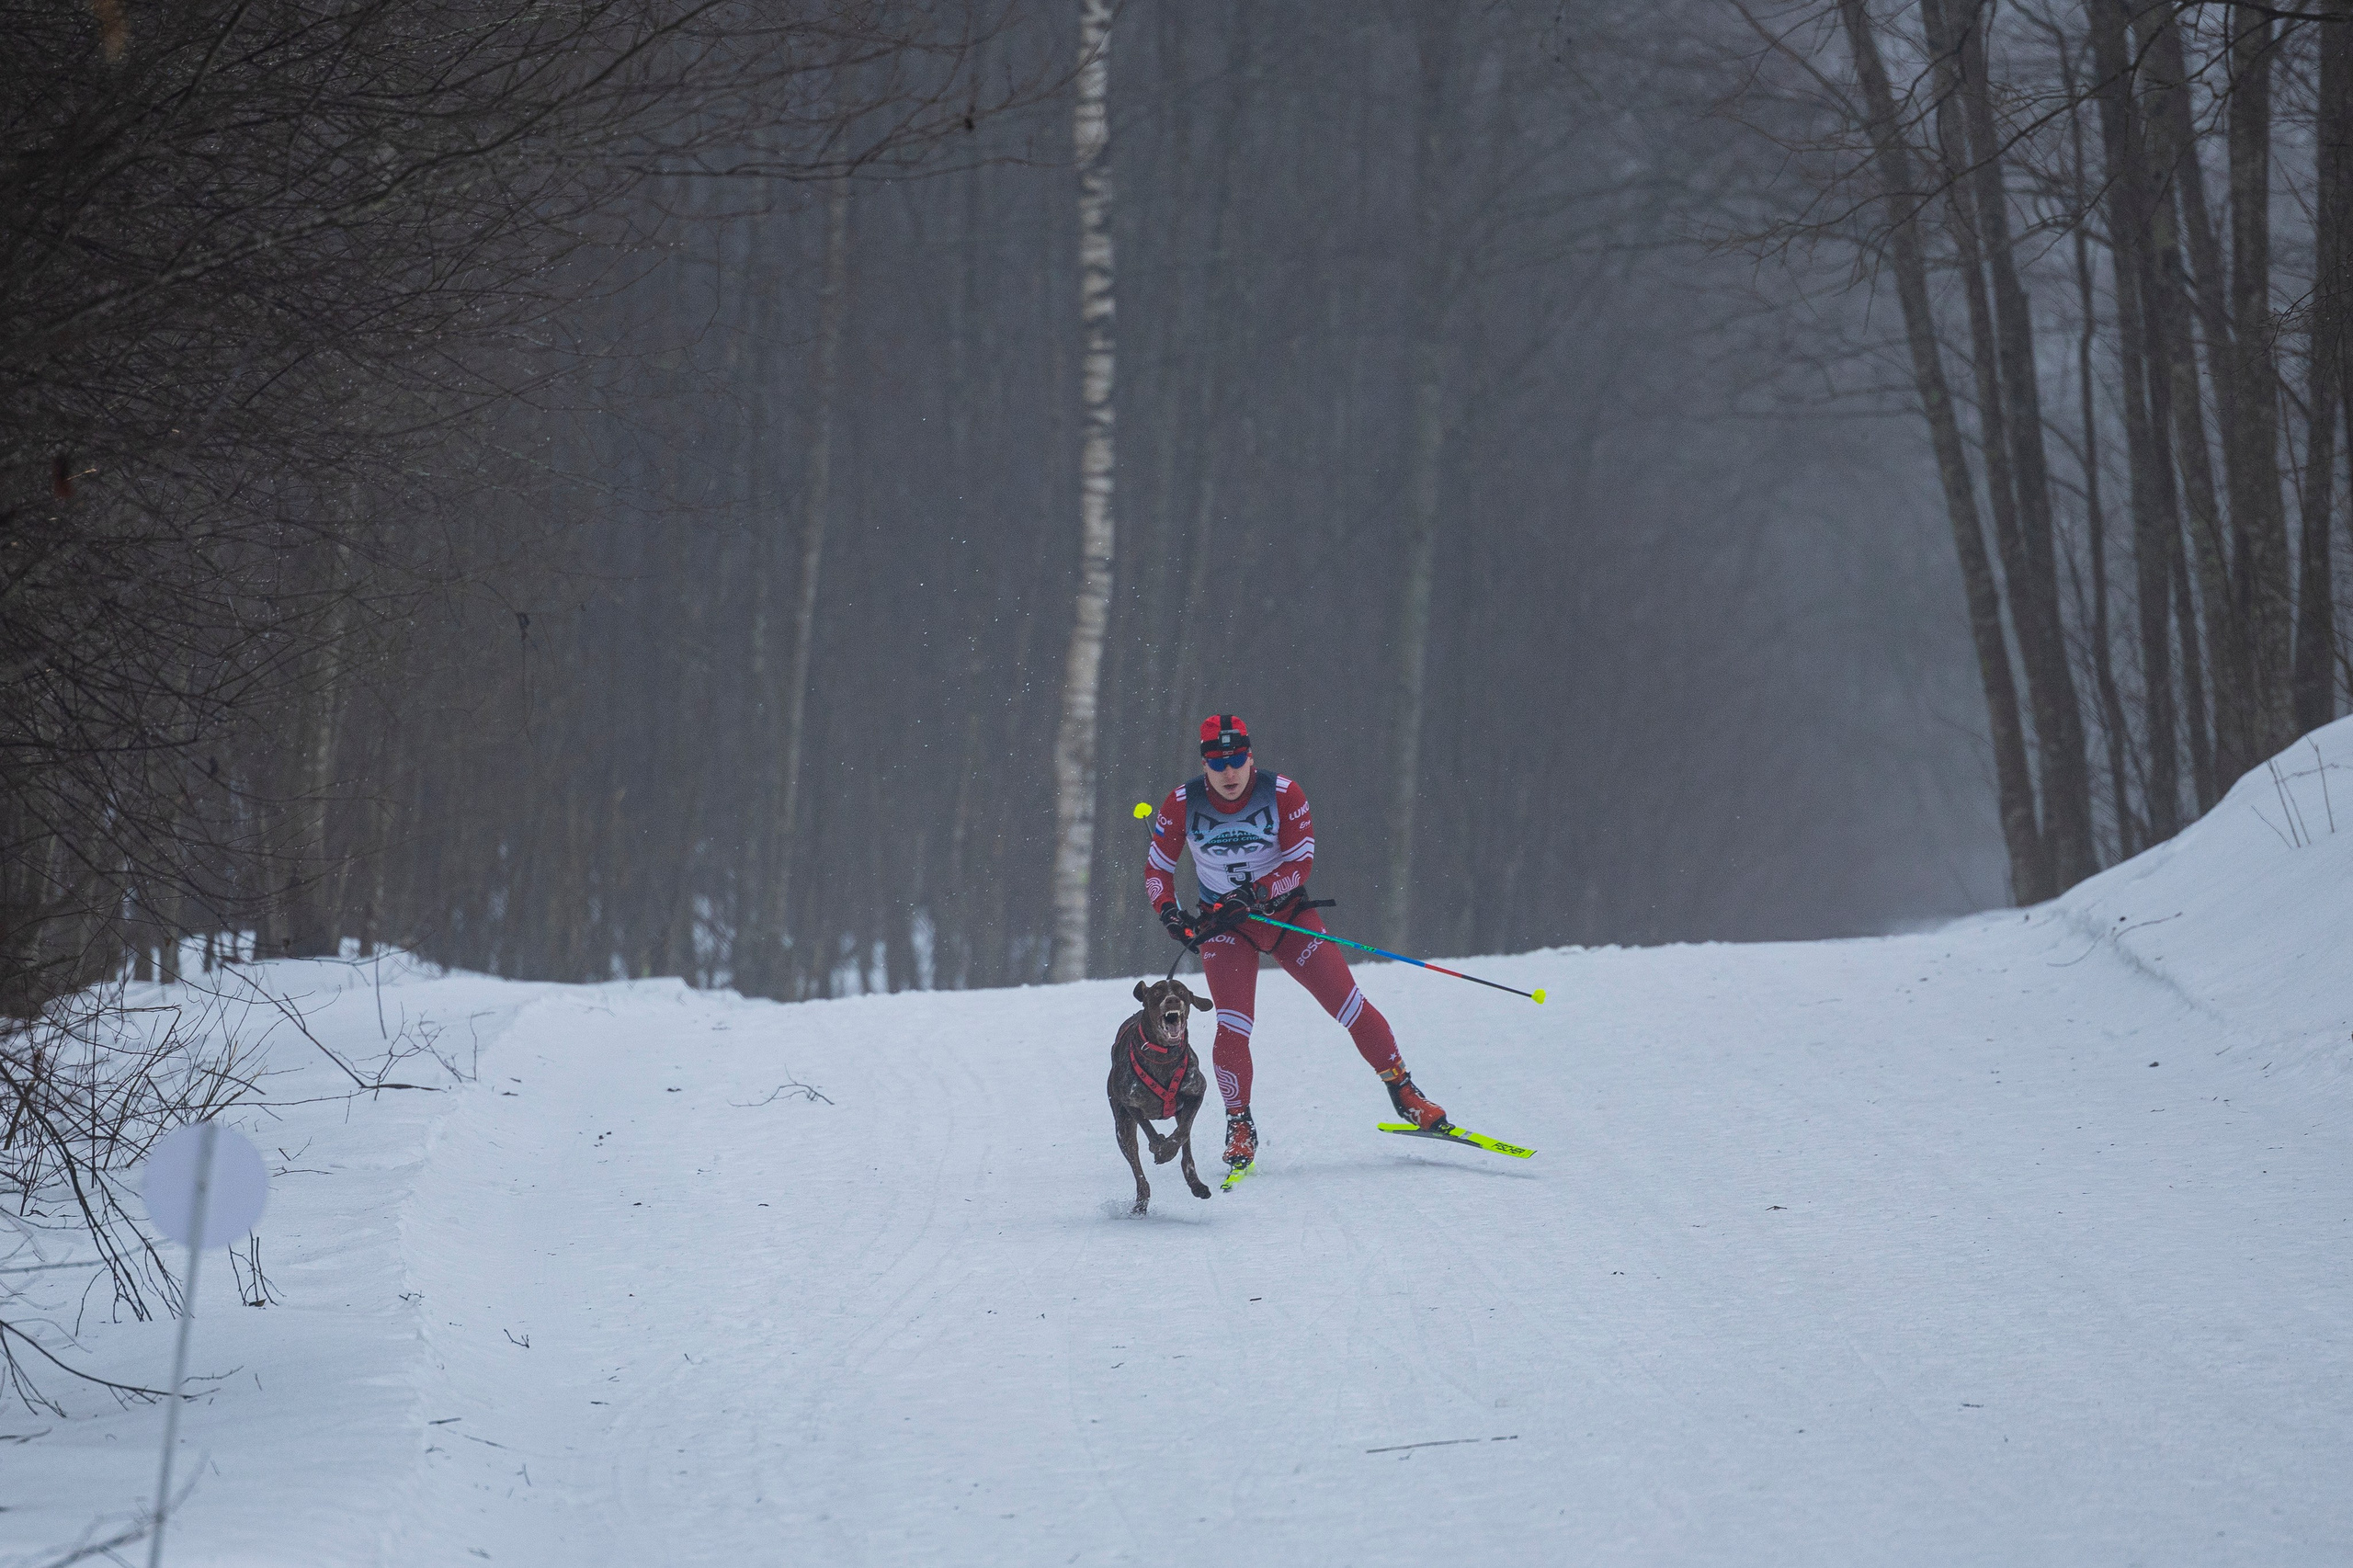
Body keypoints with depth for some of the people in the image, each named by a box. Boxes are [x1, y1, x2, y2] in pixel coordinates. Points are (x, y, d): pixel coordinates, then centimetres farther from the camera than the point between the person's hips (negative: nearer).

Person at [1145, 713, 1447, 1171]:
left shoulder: (1284, 795, -15)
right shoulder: (1182, 805, -12)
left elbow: (1300, 864, -14)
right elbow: (1156, 868, 0)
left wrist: (1254, 895, -28)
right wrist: (1169, 912, -17)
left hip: (1285, 911, 0)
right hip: (1224, 926, 0)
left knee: (1350, 1005, -5)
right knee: (1233, 1028, -17)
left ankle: (1404, 1092, 11)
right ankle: (1239, 1128, 2)